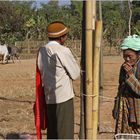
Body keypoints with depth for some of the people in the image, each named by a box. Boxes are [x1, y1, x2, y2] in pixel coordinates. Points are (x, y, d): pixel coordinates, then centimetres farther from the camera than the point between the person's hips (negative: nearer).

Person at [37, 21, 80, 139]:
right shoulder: (63, 51, -14)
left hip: (49, 97, 7)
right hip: (63, 97, -7)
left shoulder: (42, 51, 6)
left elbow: (41, 72, 11)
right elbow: (75, 74, -7)